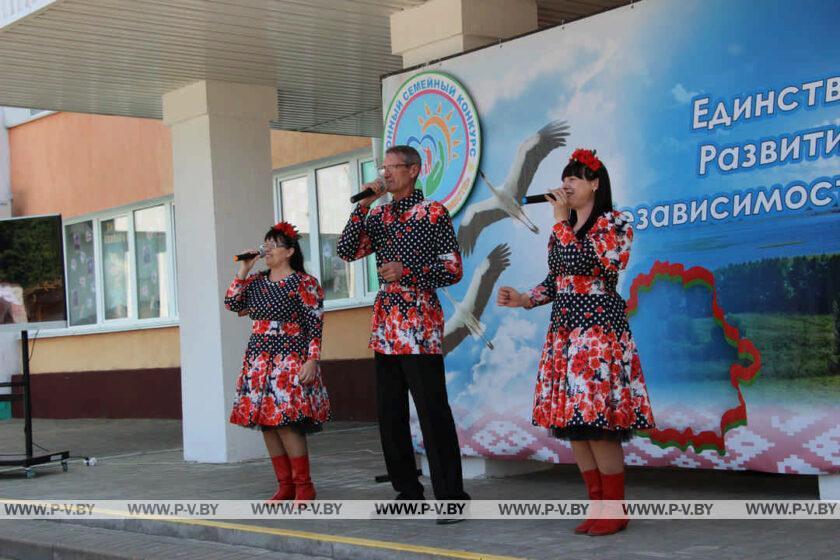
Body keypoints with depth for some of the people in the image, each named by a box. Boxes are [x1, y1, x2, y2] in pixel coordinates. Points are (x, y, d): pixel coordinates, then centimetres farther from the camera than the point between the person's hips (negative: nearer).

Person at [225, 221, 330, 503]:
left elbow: (315, 326, -8)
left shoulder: (304, 284, -5)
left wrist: (312, 361, -16)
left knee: (286, 423, -14)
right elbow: (232, 304, 8)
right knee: (266, 423, 4)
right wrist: (243, 270, 5)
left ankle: (303, 487, -4)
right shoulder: (257, 282, 14)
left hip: (290, 363, -7)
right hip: (258, 362, 7)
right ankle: (285, 485, 12)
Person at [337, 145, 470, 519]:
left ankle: (450, 496, -4)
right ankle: (408, 491, 18)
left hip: (419, 322, -7)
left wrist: (406, 272, -16)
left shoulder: (433, 213, -2)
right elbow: (346, 251, 5)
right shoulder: (378, 215, 15)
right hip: (385, 322, 7)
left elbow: (453, 269, -5)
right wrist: (363, 205, 0)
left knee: (432, 411, -9)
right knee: (389, 413, 9)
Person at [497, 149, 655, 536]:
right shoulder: (562, 230, 17)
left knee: (598, 423, -11)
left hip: (599, 330, -8)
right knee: (573, 422, 5)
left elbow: (582, 263, -18)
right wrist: (524, 300, 3)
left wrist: (562, 220, -10)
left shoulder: (614, 224, -4)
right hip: (563, 332, 8)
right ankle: (598, 507, 13)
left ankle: (615, 511, -1)